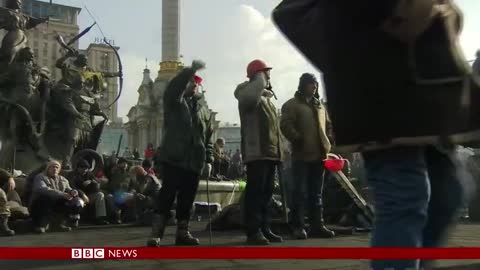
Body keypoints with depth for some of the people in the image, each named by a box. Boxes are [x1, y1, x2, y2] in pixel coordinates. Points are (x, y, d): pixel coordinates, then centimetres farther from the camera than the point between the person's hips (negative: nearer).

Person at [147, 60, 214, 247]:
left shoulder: (203, 107, 17)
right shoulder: (174, 100, 5)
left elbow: (209, 135, 15)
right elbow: (174, 86, -20)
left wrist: (208, 158, 7)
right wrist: (191, 70, -29)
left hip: (194, 161, 5)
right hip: (173, 157, -4)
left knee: (187, 198, 8)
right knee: (167, 195, -7)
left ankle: (182, 232, 16)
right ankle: (156, 233, -4)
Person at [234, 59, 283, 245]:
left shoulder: (266, 98, 26)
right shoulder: (249, 96, -3)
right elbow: (252, 95, -31)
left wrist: (278, 150, 20)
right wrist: (260, 79, -13)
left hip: (270, 152, 9)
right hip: (256, 152, -9)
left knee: (267, 192, 10)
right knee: (255, 191, -10)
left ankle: (264, 229, 16)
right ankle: (253, 231, -9)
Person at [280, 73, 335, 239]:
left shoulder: (320, 106, 20)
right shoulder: (292, 104, -1)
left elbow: (328, 125, 27)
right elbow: (285, 125, -12)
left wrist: (329, 140, 10)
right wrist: (298, 140, -18)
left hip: (319, 155, 7)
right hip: (301, 156, -6)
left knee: (316, 194, 9)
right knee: (300, 193, -5)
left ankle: (317, 226, 14)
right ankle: (298, 227, -1)